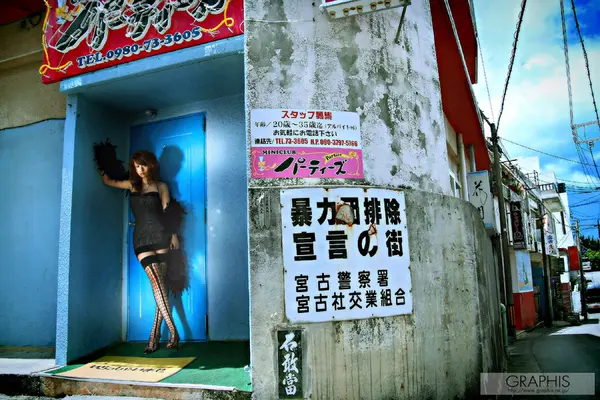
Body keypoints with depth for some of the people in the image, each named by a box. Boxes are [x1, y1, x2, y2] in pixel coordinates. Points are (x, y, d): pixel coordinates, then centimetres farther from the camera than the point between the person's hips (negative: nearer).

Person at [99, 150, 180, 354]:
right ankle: (173, 332, -14)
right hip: (141, 238, 1)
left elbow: (166, 212, 6)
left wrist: (173, 233, -4)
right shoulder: (132, 185, 18)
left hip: (160, 235, -1)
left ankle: (155, 335, 0)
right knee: (157, 282, -12)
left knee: (159, 283, -4)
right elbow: (107, 181, 27)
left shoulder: (161, 186, 12)